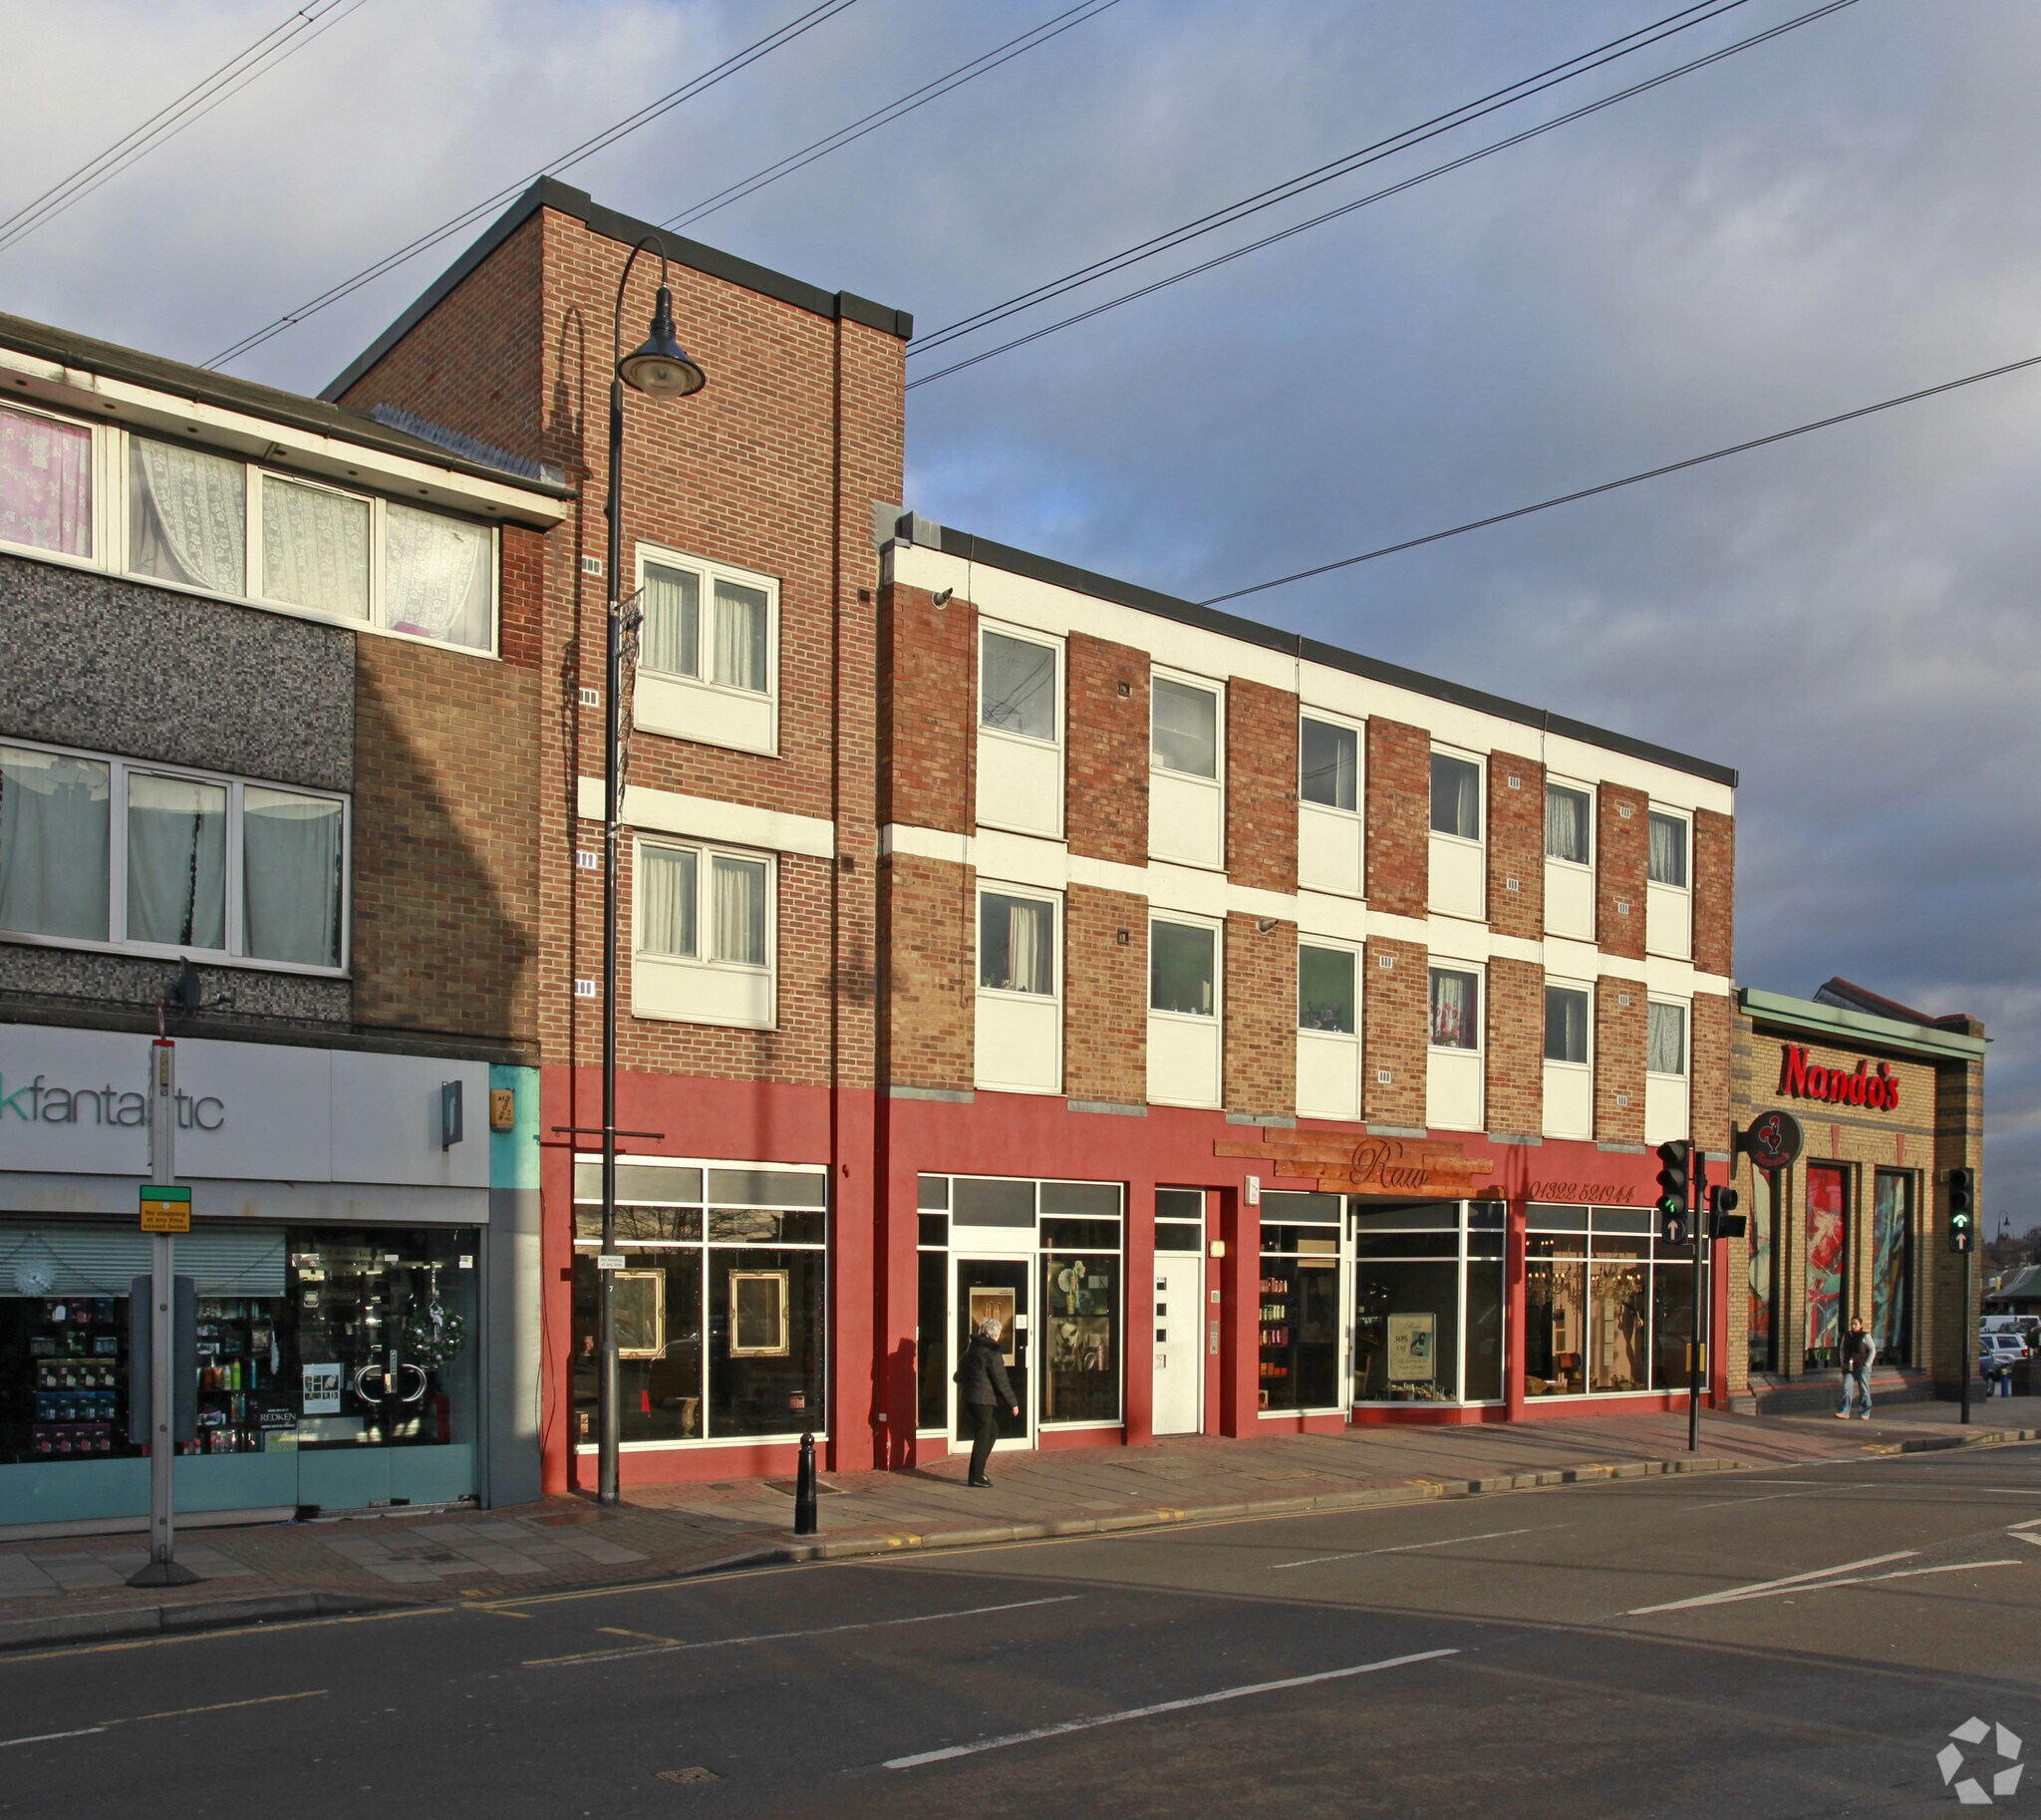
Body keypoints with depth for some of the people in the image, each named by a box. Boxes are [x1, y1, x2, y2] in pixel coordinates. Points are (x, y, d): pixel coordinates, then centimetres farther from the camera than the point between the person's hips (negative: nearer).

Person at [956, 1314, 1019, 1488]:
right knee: (983, 1436, -2)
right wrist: (1013, 1402, -9)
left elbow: (961, 1372, 21)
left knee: (992, 1432, 18)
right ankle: (976, 1477, 2)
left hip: (971, 1397, 9)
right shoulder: (992, 1351, -15)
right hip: (985, 1399, -9)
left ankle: (977, 1472, 19)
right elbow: (1001, 1380, -15)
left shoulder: (972, 1347, 11)